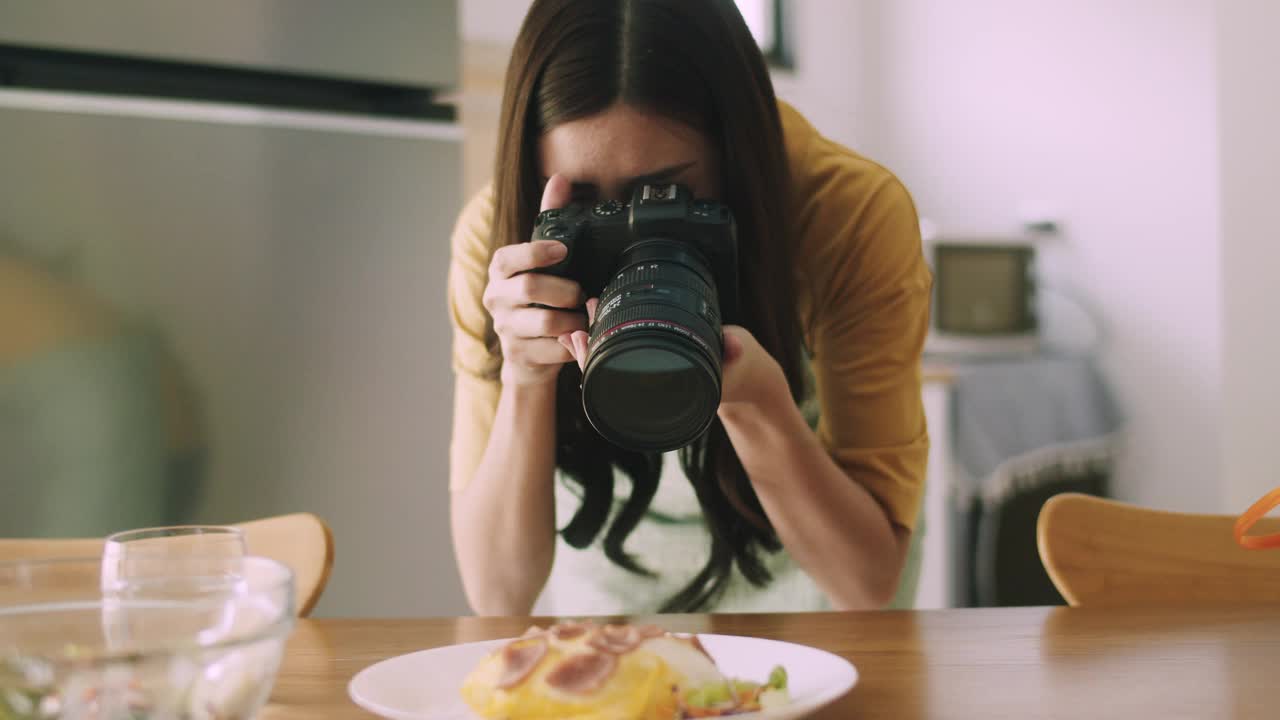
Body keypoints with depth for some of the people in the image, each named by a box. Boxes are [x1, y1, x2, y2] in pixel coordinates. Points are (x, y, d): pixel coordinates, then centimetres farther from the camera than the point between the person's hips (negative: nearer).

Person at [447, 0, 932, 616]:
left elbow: (870, 580, -25)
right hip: (593, 605, 1)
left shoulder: (855, 211, -26)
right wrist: (523, 377, -39)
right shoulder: (492, 233, -23)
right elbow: (500, 597, -24)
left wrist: (754, 398, -41)